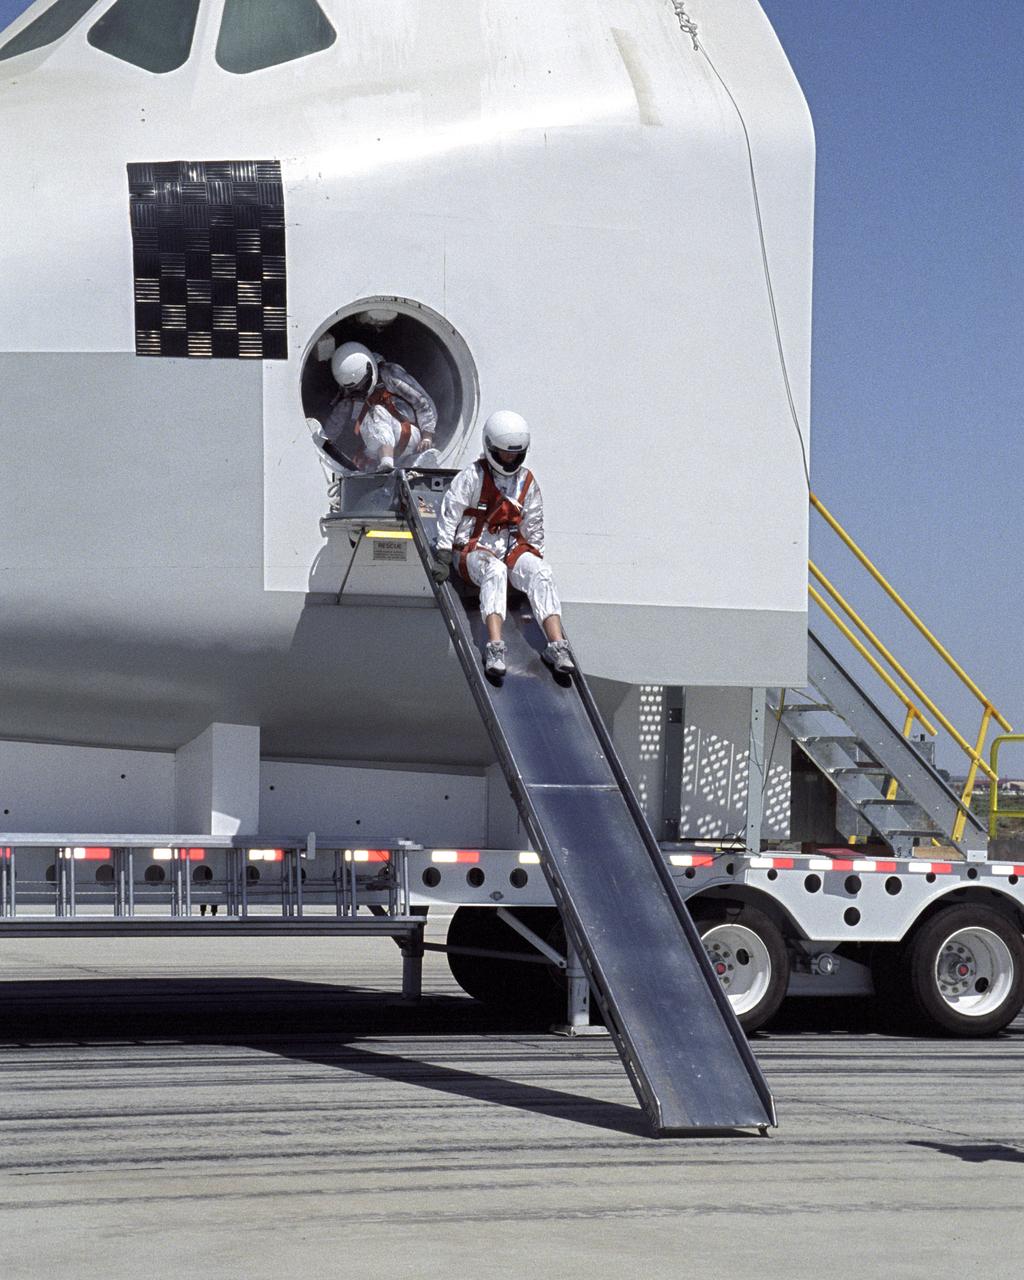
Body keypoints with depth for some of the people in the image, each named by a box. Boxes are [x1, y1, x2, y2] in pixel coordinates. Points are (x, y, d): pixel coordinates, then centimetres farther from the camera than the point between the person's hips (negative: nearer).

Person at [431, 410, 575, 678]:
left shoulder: (527, 482, 13)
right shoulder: (472, 477, -1)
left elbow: (534, 526, 22)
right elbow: (449, 515, -3)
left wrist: (535, 556, 16)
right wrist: (443, 557, -9)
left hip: (512, 548, 4)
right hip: (474, 548, -4)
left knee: (540, 573, -26)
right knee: (495, 571, -38)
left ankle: (557, 646, -37)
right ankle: (495, 648, -53)